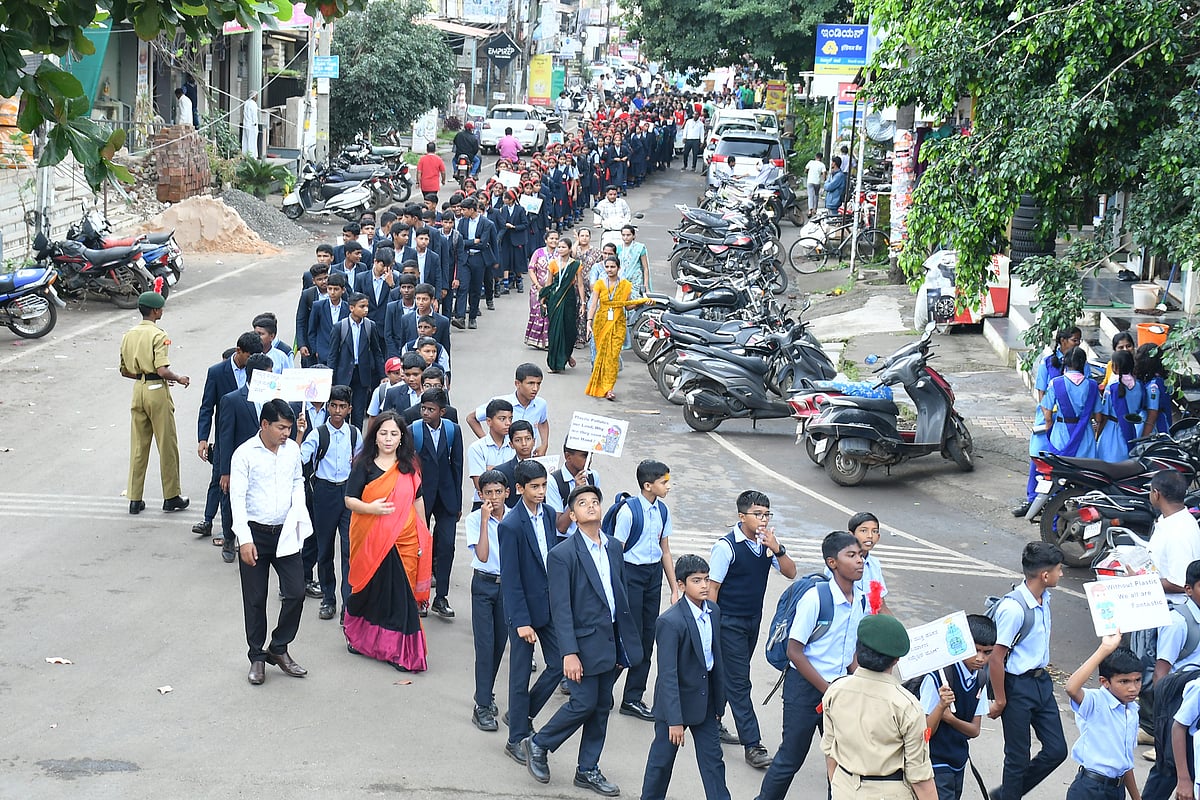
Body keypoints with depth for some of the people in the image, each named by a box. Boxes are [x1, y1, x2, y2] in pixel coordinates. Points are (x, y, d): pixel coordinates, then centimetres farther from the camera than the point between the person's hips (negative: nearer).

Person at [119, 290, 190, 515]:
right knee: (167, 446, 5)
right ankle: (171, 496, 12)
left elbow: (125, 371, 12)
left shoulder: (129, 335, 8)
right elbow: (162, 370, -22)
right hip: (157, 390, -6)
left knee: (138, 446, 11)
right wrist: (178, 378, -4)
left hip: (138, 389, 7)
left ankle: (135, 499, 12)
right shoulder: (158, 335, -14)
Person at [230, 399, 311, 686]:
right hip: (255, 533, -4)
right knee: (255, 599, 5)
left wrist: (298, 515, -1)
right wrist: (244, 539, -17)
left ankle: (279, 649, 19)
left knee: (296, 592, 0)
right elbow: (237, 498, -12)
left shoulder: (292, 449, 3)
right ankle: (257, 657, 18)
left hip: (285, 533, 4)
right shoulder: (244, 454, -11)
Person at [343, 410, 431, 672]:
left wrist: (423, 536, 13)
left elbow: (418, 499, 13)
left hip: (404, 540, 1)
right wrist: (370, 508, -22)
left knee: (400, 593, -1)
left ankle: (400, 650, 4)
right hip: (370, 540, -1)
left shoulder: (409, 465, 6)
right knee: (371, 589, 10)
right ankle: (358, 635, 35)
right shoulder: (364, 465, -1)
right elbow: (349, 500, -3)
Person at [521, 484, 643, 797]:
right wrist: (569, 653, -20)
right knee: (583, 704, -4)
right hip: (585, 642, -6)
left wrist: (624, 644, 12)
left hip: (611, 642, 7)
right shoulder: (562, 555, -12)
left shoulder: (613, 548, 8)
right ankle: (537, 744, 18)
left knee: (602, 707, 12)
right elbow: (561, 609, -15)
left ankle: (587, 770, 23)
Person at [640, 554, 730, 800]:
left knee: (713, 758, 9)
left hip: (705, 700, 6)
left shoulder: (713, 611, -1)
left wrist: (719, 697, 13)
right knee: (662, 759, 9)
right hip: (677, 700, -6)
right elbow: (668, 675, -24)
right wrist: (675, 720, -24)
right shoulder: (670, 622, -24)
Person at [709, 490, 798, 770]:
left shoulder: (767, 543, 0)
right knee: (739, 682, -5)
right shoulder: (726, 546, -17)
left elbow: (790, 572, -3)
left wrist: (776, 548, -20)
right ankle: (752, 746, -6)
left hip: (753, 619, 7)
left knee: (727, 676, 19)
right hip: (729, 621, -6)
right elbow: (712, 587, -13)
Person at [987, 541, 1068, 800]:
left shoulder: (1044, 599, 1)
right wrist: (1000, 701, -14)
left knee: (1056, 750, 12)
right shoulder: (1013, 608, -25)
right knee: (1018, 757, 5)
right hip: (1018, 686, -8)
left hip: (1041, 680, 8)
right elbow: (996, 658, -20)